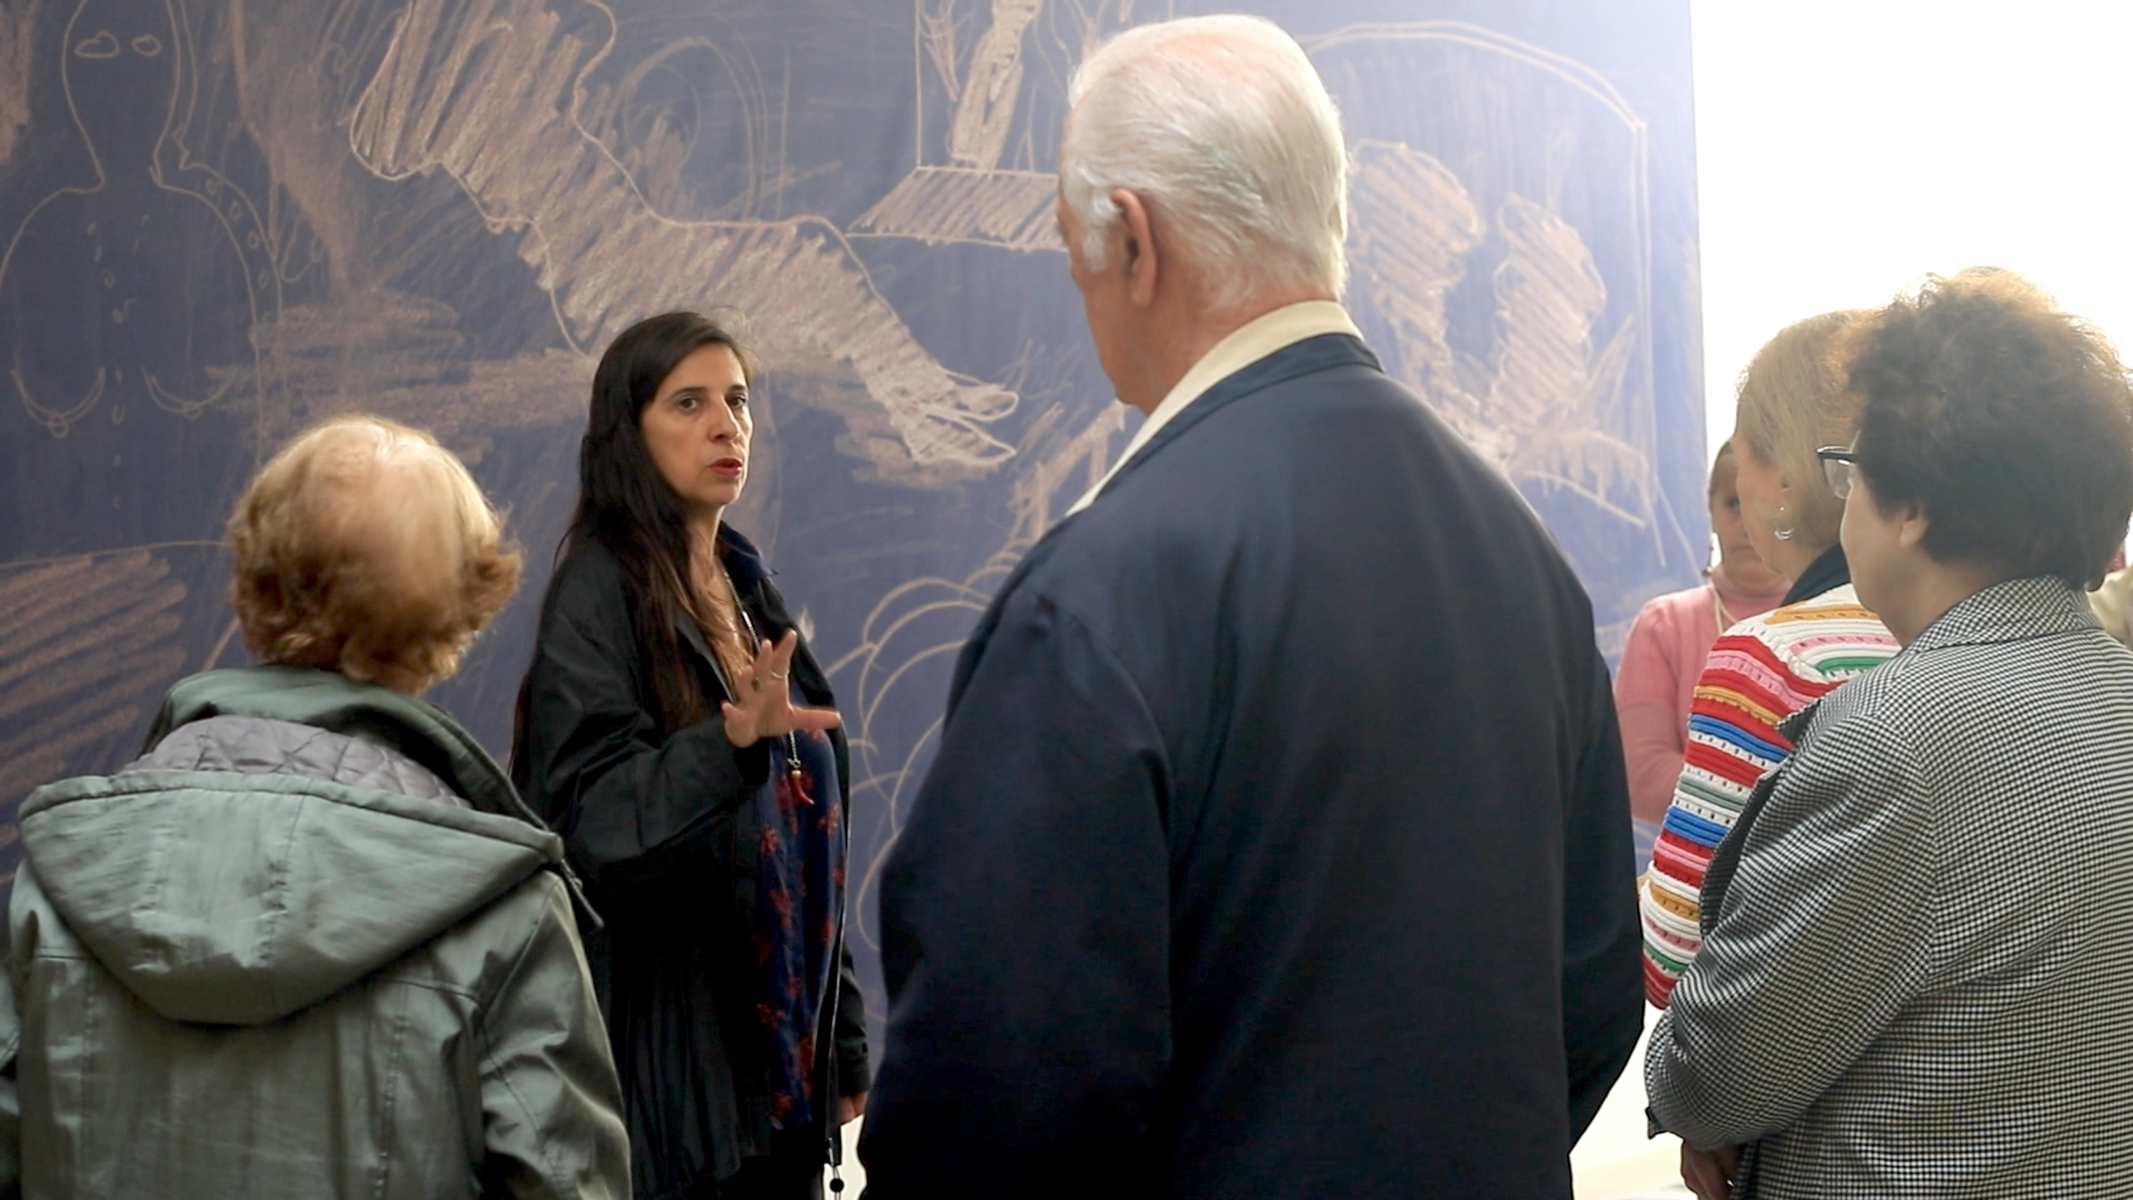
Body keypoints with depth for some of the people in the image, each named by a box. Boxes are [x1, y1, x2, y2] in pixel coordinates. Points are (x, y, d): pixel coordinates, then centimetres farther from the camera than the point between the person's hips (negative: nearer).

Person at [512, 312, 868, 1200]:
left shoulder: (749, 593, 12)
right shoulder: (599, 594, -9)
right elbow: (594, 823, -18)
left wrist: (843, 1052, 13)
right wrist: (731, 740, -35)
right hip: (670, 1057, -6)